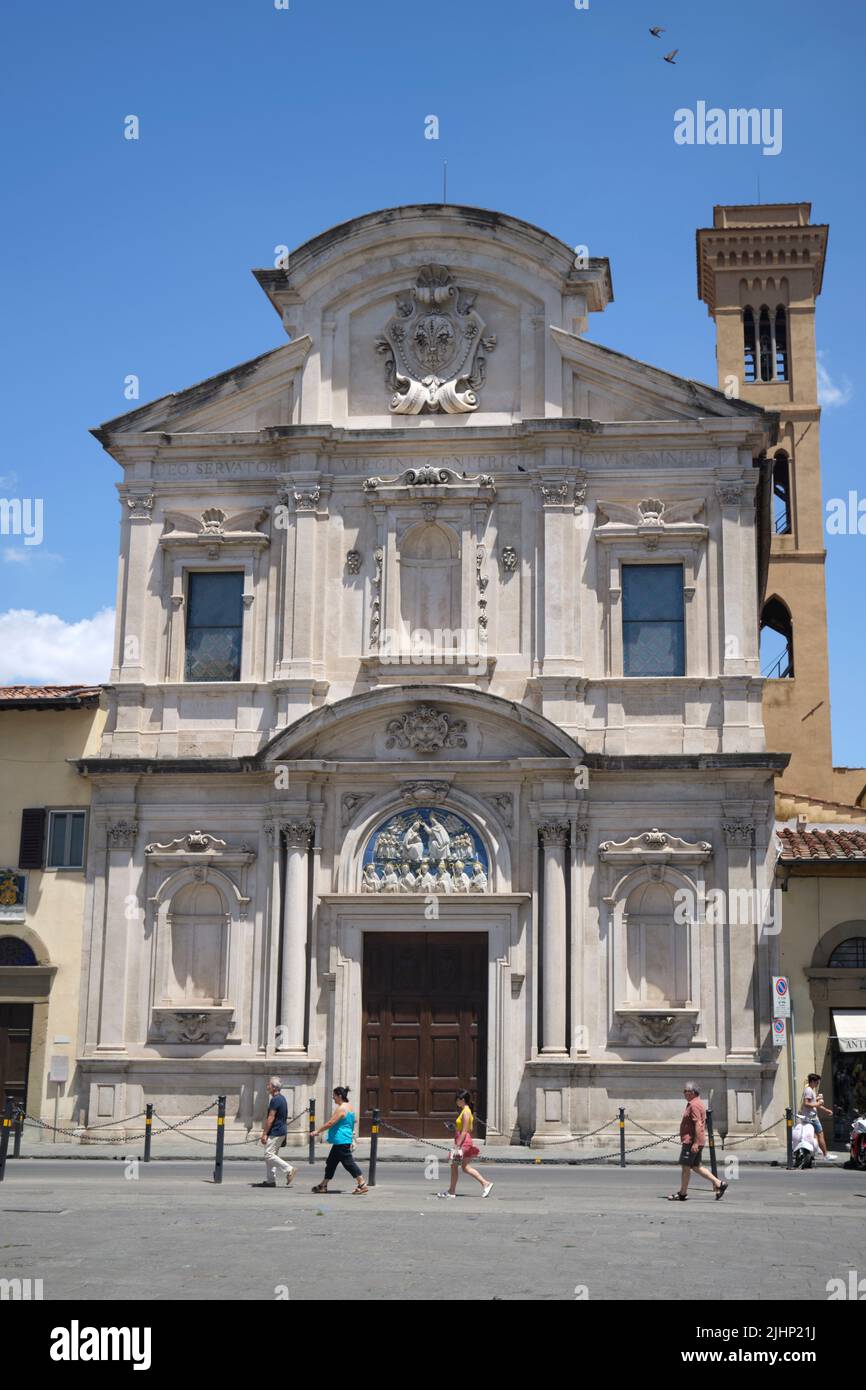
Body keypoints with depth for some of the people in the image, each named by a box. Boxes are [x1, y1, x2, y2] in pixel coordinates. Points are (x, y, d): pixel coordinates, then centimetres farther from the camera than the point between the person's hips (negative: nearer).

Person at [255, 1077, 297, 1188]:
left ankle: (289, 1170, -10)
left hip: (275, 1132, -10)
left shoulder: (275, 1100, -17)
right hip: (281, 1130, 10)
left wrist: (264, 1133, -17)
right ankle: (271, 1181, 12)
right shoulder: (282, 1098, 15)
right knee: (271, 1155, 11)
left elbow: (271, 1118, -20)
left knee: (269, 1155, -10)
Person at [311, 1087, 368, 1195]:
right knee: (331, 1162, 15)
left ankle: (362, 1185, -9)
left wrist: (317, 1131, -11)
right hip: (346, 1140, 11)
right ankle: (323, 1185, 22)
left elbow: (330, 1123, -20)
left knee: (348, 1163, -9)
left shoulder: (341, 1109, -17)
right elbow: (352, 1125, 22)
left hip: (341, 1141, -11)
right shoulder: (350, 1108, 15)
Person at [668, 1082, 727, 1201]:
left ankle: (683, 1194, 5)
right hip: (694, 1141, 11)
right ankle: (718, 1183, 12)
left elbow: (698, 1124, -23)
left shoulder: (694, 1105, -16)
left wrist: (696, 1143, -26)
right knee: (696, 1166, 14)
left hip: (691, 1141, -11)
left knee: (685, 1166, -2)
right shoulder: (698, 1103, 17)